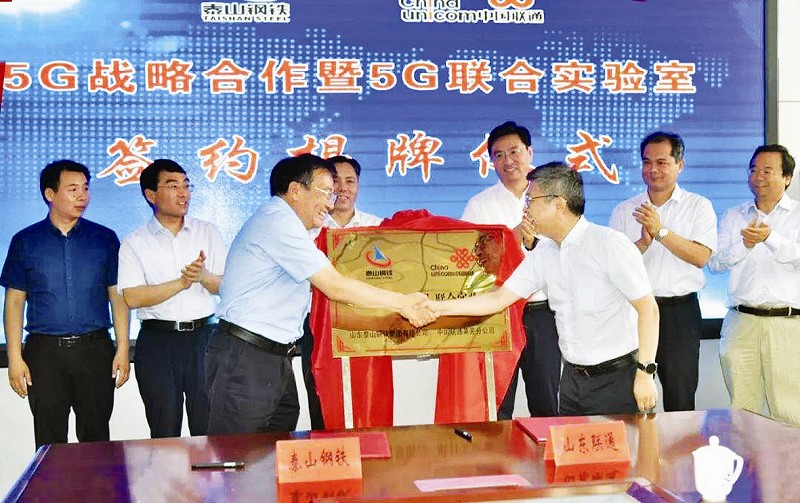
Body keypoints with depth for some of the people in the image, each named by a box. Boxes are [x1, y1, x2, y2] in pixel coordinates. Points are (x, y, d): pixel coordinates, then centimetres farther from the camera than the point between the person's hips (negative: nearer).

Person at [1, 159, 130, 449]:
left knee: (96, 438, 5)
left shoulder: (104, 239, 6)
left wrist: (122, 349, -2)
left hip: (94, 349, 0)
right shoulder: (25, 242, 5)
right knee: (49, 442, 5)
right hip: (44, 352, 0)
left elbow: (117, 295, 6)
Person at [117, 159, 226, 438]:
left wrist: (203, 276, -17)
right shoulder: (134, 243, 1)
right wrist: (181, 283, -16)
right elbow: (133, 297, -10)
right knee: (164, 433, 6)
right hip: (158, 341, -1)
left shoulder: (208, 232, 8)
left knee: (210, 429, 5)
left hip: (203, 335, 2)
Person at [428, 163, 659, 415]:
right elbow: (499, 299, 9)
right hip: (573, 378, 6)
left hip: (617, 378, -6)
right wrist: (440, 306, 4)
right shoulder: (543, 254, 6)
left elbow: (648, 309, -13)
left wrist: (645, 373, -17)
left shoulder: (609, 245, -14)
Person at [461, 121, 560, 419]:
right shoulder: (479, 205, 5)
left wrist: (532, 242, -16)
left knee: (547, 404, 9)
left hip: (542, 313, 2)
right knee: (496, 406, 2)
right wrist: (511, 238, -16)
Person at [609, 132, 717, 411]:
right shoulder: (624, 210, 10)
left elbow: (700, 257, -8)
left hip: (680, 311, -1)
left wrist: (660, 231, -16)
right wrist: (643, 242, -16)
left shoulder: (699, 206, 5)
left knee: (680, 400, 3)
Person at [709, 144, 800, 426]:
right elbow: (715, 263, 7)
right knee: (741, 410, 5)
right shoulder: (733, 217, 16)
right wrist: (744, 244, -10)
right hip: (741, 322, 3)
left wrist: (770, 238, -25)